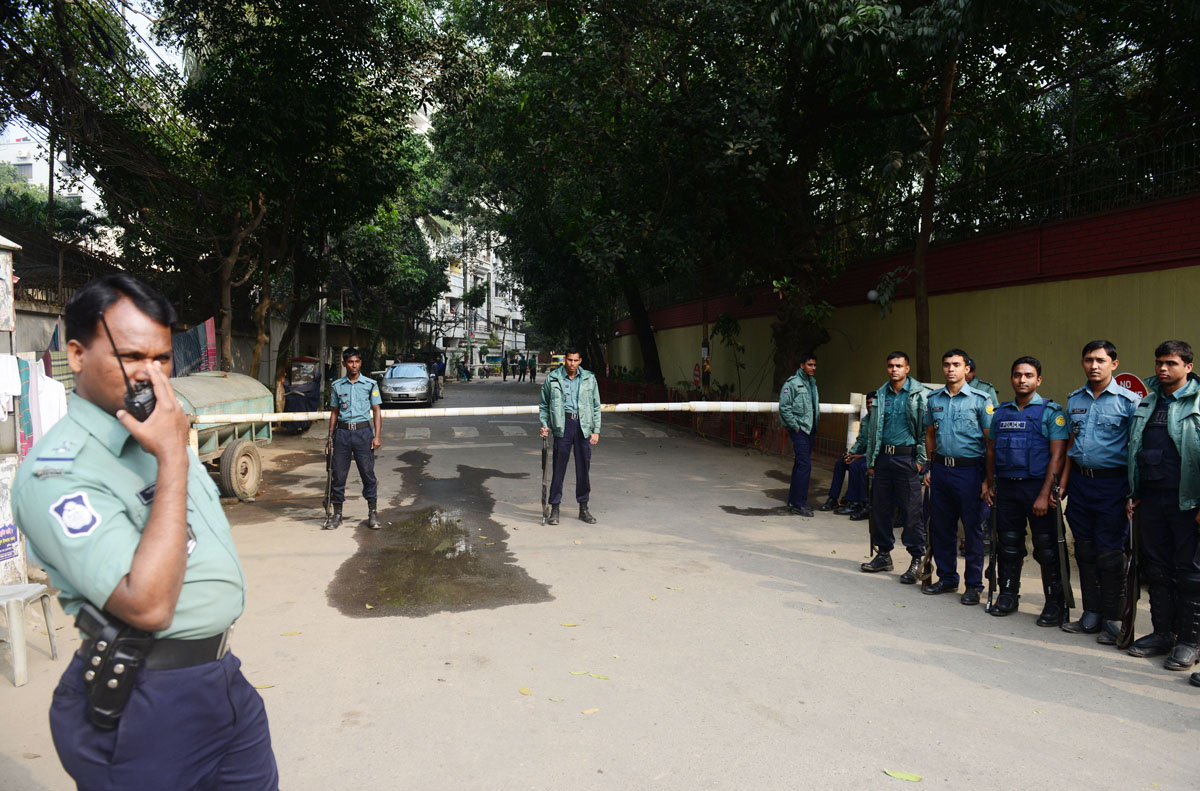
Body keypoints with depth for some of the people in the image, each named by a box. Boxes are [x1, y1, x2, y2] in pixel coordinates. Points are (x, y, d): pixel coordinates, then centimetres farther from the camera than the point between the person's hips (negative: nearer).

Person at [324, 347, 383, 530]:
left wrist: (377, 436, -4)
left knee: (368, 472, 0)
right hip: (342, 432, 2)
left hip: (363, 431, -2)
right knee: (338, 474, 4)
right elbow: (334, 412, 15)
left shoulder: (370, 384, 3)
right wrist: (330, 437, 10)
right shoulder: (337, 386, 9)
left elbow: (376, 411, 4)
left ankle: (373, 513, 10)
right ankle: (337, 514, 14)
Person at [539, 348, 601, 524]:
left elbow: (596, 406, 10)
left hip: (583, 426, 2)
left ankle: (583, 508, 18)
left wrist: (596, 430, 3)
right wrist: (544, 424, -3)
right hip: (562, 425, -2)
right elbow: (543, 404, 10)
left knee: (583, 467, 6)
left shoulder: (589, 379, 8)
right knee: (559, 467, -1)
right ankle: (555, 508, 9)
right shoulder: (552, 378, 3)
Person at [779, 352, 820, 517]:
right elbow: (784, 407, -12)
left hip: (809, 429, 8)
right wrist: (795, 426, -13)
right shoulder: (792, 383, -10)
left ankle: (793, 501, 20)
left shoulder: (812, 383, 14)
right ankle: (798, 504, -6)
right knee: (804, 465, -11)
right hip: (799, 429, -8)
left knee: (800, 465, 12)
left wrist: (815, 423, 12)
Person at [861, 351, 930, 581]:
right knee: (880, 508, 10)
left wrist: (921, 460, -10)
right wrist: (870, 461, 13)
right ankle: (884, 554, 23)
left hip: (906, 457, -5)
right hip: (883, 457, 5)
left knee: (912, 510, -3)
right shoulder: (880, 394, 12)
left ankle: (917, 559, 8)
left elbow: (927, 430, -5)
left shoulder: (920, 394, -3)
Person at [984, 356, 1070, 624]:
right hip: (1006, 488, 4)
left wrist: (1045, 494, -16)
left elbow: (1057, 455, -9)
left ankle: (1055, 604, 11)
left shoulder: (1051, 411, -3)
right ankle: (1008, 596, 23)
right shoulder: (1001, 412, 13)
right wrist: (990, 486, 12)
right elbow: (991, 451, 19)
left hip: (1037, 488, -4)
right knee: (1008, 546, 11)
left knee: (1047, 549, 0)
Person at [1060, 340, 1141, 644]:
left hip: (1111, 483, -5)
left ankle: (1113, 620, 12)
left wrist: (1134, 492, -14)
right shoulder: (1074, 400, 10)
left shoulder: (1129, 400, -6)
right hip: (1080, 481, 6)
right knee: (1085, 551, 12)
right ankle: (1091, 615, 24)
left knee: (1110, 554, -1)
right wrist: (1062, 483, 11)